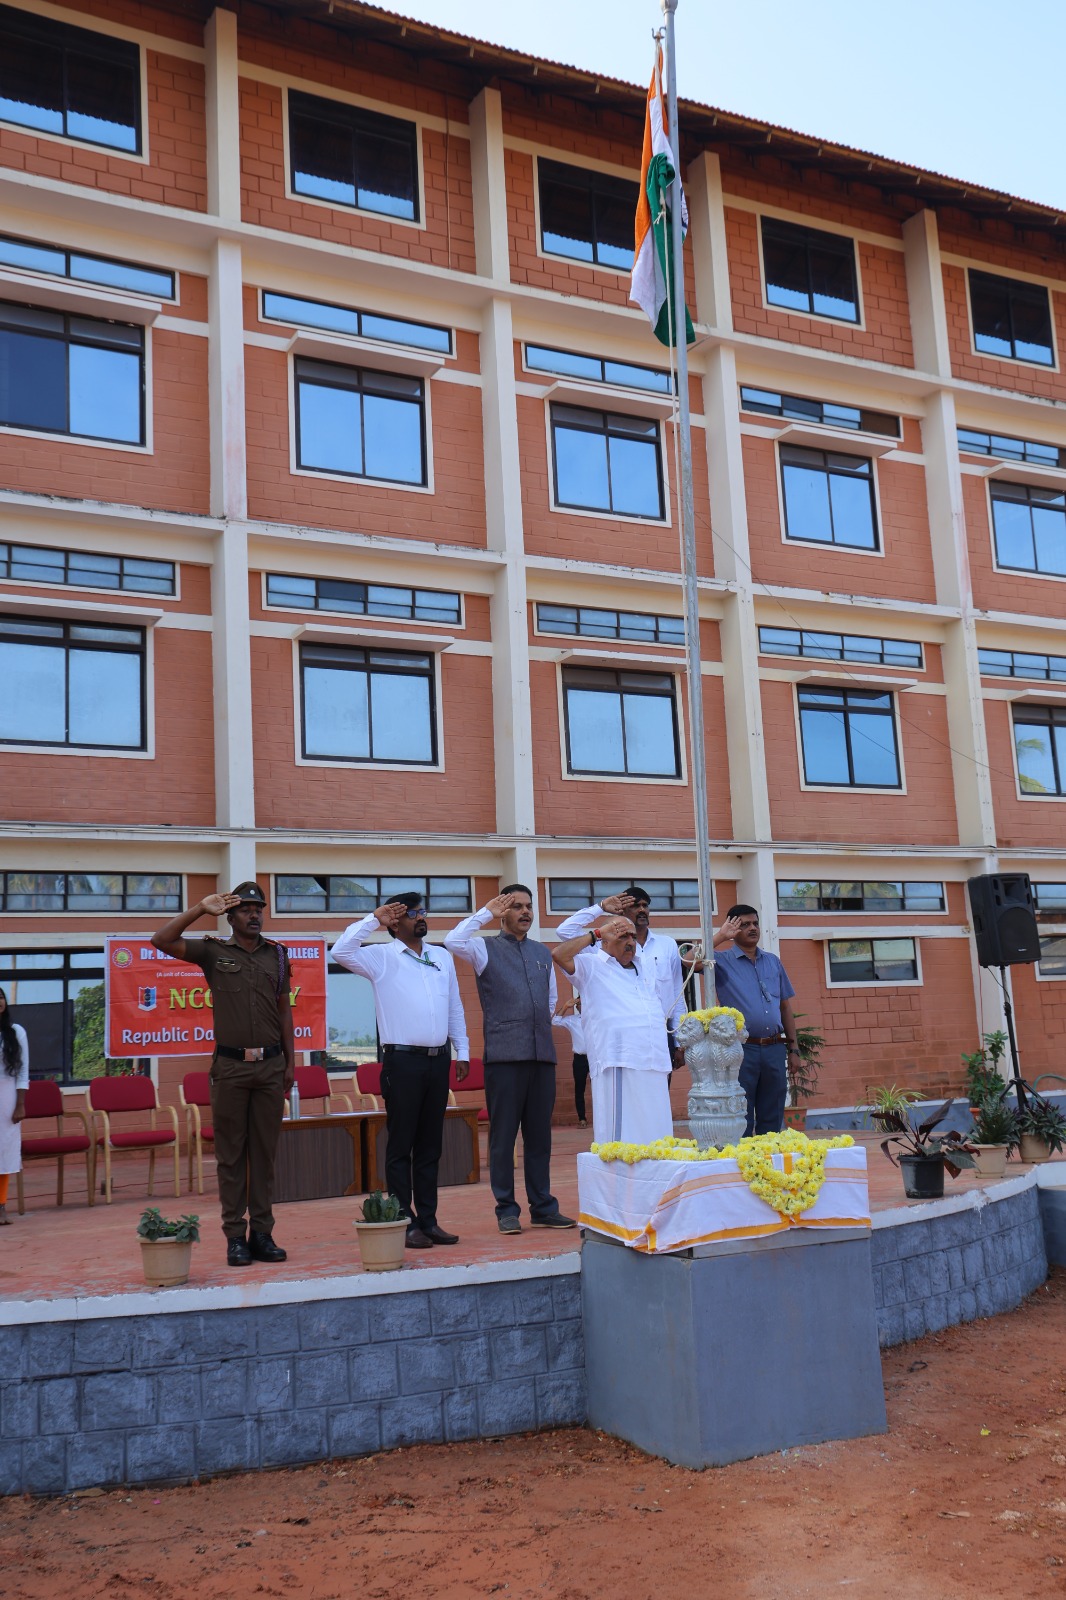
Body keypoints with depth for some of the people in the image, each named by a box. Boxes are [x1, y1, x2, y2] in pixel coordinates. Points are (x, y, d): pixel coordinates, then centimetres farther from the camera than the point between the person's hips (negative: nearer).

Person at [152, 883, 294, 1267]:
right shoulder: (213, 952, 2)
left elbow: (284, 1009, 13)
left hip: (270, 1065, 2)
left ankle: (262, 1233, 12)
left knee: (265, 1151, 6)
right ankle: (235, 1236, 8)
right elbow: (161, 941, -10)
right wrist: (200, 909, -11)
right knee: (231, 1153, 2)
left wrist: (291, 1061, 10)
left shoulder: (276, 954, 11)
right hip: (230, 1066, -2)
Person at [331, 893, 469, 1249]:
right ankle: (405, 1223, 5)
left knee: (430, 1145, 10)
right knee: (401, 1145, 0)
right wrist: (373, 919, -15)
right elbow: (341, 952, -19)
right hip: (402, 1061, -5)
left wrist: (462, 1051, 14)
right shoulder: (382, 957, -2)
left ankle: (428, 1220, 17)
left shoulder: (442, 957, 14)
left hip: (438, 1060, 5)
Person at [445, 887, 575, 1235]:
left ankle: (543, 1206, 15)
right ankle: (506, 1210, 7)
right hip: (504, 1055, -5)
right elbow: (453, 941, -17)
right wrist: (487, 913, -9)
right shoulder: (486, 948, 3)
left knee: (540, 1134, 8)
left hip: (542, 1053, 5)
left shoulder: (543, 953, 19)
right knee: (503, 1135, 0)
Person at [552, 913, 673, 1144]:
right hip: (619, 1066, -6)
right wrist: (595, 934, -5)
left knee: (654, 1140, 6)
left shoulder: (642, 967, 24)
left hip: (655, 1068, 6)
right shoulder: (592, 965, 5)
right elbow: (559, 955, -13)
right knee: (621, 1137, -9)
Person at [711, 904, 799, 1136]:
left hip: (775, 1049, 5)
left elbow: (785, 1006, 18)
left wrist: (793, 1047, 13)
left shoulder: (772, 962, 15)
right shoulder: (722, 962, 1)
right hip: (742, 1049, -4)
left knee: (772, 1121, 10)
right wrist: (719, 937, -11)